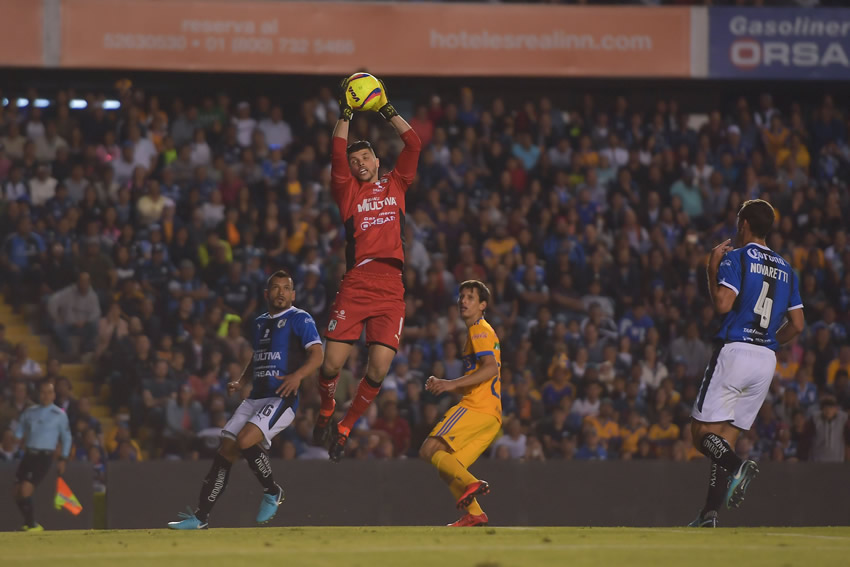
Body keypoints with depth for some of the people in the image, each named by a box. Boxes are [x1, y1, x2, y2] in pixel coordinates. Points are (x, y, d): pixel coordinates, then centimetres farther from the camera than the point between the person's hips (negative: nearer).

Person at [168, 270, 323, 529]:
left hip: (283, 398, -7)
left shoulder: (300, 319, -1)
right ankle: (201, 516, 1)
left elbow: (317, 356, -11)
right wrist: (241, 380, 16)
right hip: (255, 398, 7)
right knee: (225, 451, -3)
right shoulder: (260, 323, 21)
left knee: (244, 442, -27)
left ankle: (272, 492, -4)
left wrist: (297, 375, -29)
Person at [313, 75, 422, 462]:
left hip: (391, 288, 2)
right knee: (332, 362, -9)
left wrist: (387, 111, 14)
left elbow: (413, 144, 13)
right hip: (355, 285, -2)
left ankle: (344, 428, 13)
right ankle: (325, 412, 22)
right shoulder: (349, 191, 11)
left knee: (378, 369, -7)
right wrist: (345, 114, -4)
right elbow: (338, 155, -2)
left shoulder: (395, 186, 18)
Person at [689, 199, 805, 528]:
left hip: (734, 351, -6)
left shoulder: (736, 258, -4)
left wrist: (712, 269, -2)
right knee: (726, 437, 9)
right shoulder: (785, 269, 15)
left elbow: (723, 303, -17)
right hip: (767, 361, 6)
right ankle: (709, 515, 0)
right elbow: (797, 325, 12)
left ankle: (737, 466, -32)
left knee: (702, 432, -3)